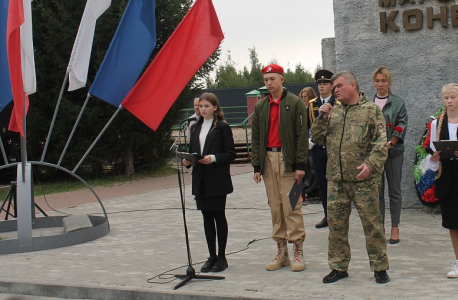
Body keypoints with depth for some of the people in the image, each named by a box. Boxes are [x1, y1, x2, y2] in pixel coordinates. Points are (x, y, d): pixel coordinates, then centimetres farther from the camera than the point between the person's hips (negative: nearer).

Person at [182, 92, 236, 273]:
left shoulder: (222, 127, -4)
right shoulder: (195, 128, 14)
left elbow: (230, 153, -8)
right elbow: (191, 151, 17)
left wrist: (213, 158, -22)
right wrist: (187, 160, -4)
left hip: (218, 180, -6)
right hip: (200, 180, 6)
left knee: (219, 216, 1)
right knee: (207, 218, 8)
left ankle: (221, 257, 9)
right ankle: (212, 257, 14)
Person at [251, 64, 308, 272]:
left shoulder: (295, 103, -1)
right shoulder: (261, 106, 14)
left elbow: (302, 135, -5)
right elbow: (256, 137, 14)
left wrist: (300, 165, -11)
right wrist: (256, 166, 7)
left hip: (288, 160, -5)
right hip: (268, 159, 5)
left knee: (292, 207, -5)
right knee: (275, 208, 7)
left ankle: (298, 251, 1)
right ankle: (281, 252, 13)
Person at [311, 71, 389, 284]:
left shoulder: (371, 110, -1)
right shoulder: (333, 112, 15)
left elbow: (381, 143, -8)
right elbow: (318, 138, 15)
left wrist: (371, 164, -21)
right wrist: (322, 119, 1)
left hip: (363, 179, -5)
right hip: (336, 179, 5)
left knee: (372, 223, 0)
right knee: (336, 224, 8)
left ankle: (379, 267, 11)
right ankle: (339, 266, 19)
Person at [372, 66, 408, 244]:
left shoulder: (398, 103, 3)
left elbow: (402, 125, -4)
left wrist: (390, 143, -17)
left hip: (394, 151, -2)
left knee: (394, 190, 2)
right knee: (377, 191, 5)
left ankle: (395, 227, 9)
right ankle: (380, 226, 12)